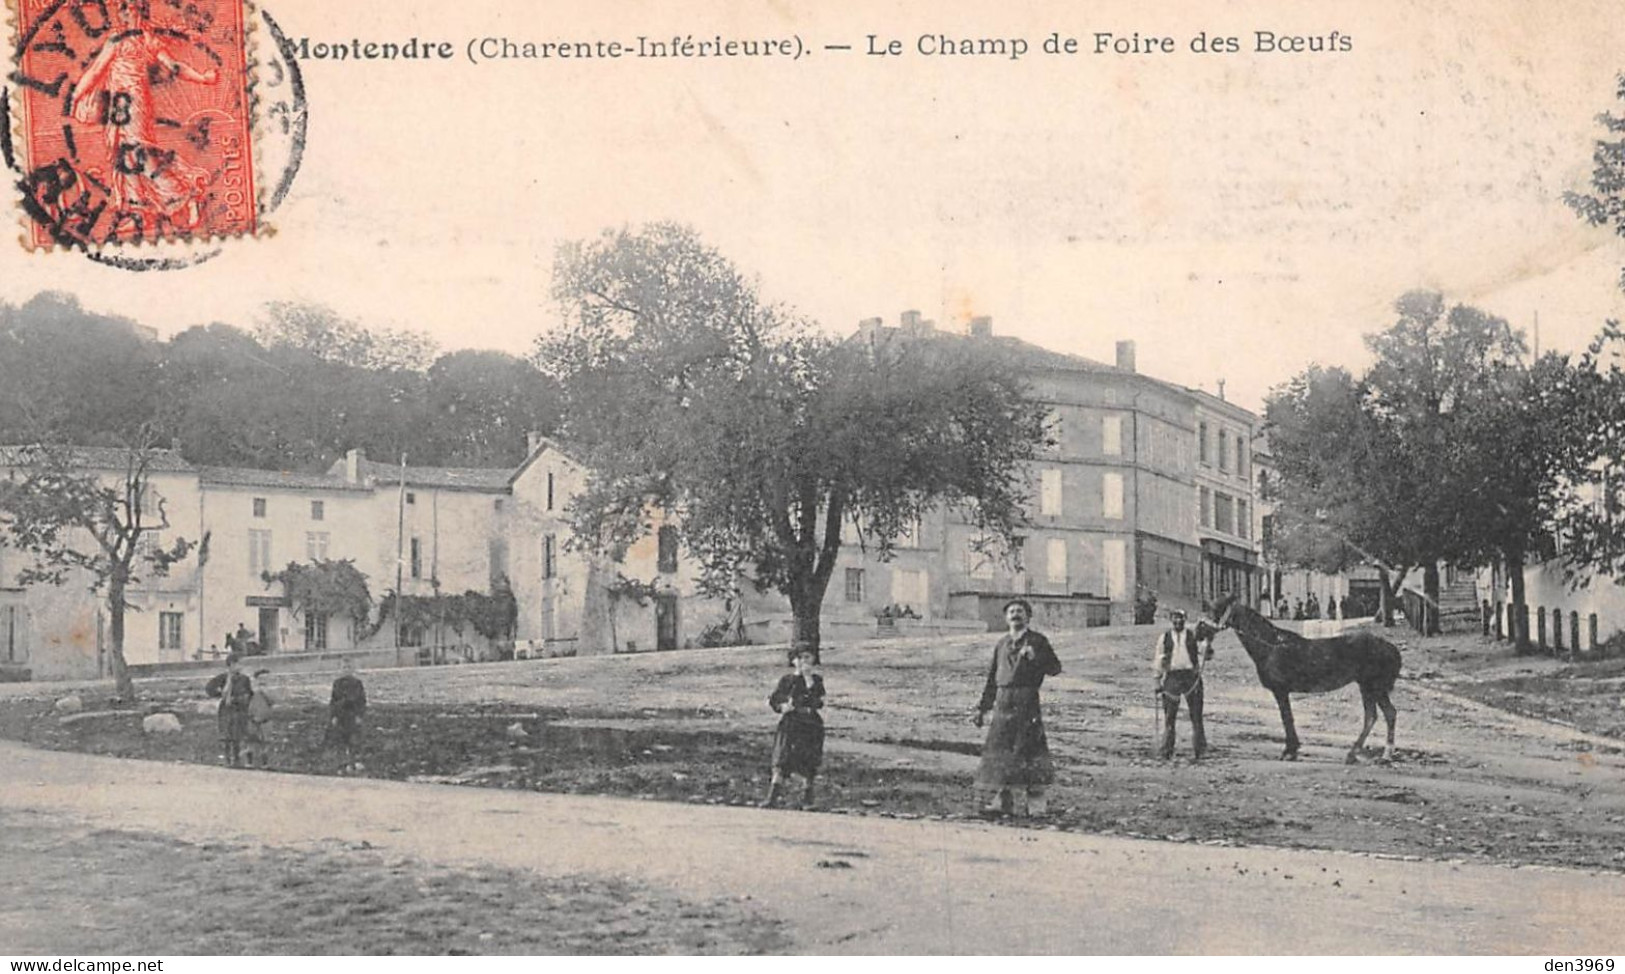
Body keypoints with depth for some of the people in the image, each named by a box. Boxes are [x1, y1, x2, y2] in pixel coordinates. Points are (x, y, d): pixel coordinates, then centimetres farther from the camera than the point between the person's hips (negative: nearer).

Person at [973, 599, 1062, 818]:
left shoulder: (1037, 641, 4)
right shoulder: (1002, 643, 17)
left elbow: (1055, 668, -3)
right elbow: (992, 677, 20)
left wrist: (1035, 658, -20)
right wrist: (983, 707, 17)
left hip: (1027, 701, -5)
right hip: (1003, 700, 5)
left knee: (1029, 748, -7)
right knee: (999, 749, 2)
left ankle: (1035, 801, -1)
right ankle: (1001, 800, 9)